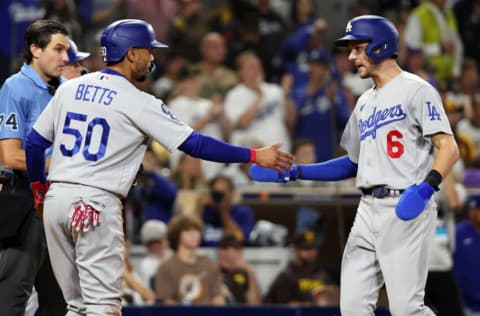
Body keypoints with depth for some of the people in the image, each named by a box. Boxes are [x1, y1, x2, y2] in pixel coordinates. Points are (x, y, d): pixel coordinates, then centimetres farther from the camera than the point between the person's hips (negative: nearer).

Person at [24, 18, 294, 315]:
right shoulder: (138, 102, -6)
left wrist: (39, 187, 30)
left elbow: (34, 143, 14)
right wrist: (255, 156, -4)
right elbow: (194, 144, -9)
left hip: (56, 198, 7)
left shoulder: (69, 89, 11)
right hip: (96, 202, -7)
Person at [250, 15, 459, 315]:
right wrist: (293, 173, 17)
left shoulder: (415, 90, -5)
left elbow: (448, 148, -14)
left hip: (405, 211, -8)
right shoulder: (365, 102, 20)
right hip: (368, 211, 8)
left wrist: (425, 187, -31)